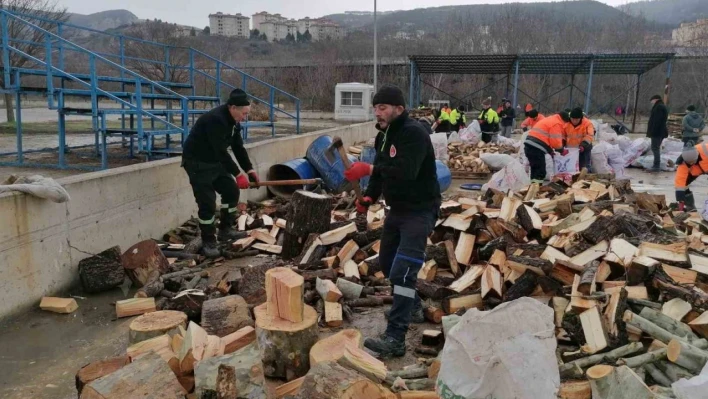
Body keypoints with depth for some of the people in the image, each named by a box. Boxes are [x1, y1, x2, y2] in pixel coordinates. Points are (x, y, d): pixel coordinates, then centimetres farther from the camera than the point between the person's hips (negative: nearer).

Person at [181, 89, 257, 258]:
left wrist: (249, 169, -2)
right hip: (196, 162, -9)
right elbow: (221, 151, -31)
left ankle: (225, 229, 24)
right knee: (207, 202, -11)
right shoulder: (215, 120, -29)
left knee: (231, 191, 11)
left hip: (214, 161, 9)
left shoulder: (233, 121, 2)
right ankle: (208, 242, 0)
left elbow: (238, 147, 7)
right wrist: (238, 174, -28)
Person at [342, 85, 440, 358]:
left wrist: (368, 168, -37)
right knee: (387, 263, 21)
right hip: (397, 209, 10)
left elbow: (406, 171, -35)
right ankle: (413, 306, 43)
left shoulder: (414, 134, -20)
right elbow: (382, 171, 11)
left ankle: (395, 338, -14)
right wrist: (369, 197, -6)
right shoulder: (384, 136, 8)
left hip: (420, 211, -10)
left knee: (402, 271, -17)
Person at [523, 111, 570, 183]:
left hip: (529, 145, 10)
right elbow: (555, 141, -9)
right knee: (540, 172, -5)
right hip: (536, 148, -10)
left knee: (535, 170, 19)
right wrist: (562, 150, 8)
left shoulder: (549, 120, 27)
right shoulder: (556, 123, -4)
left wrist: (550, 150, 28)